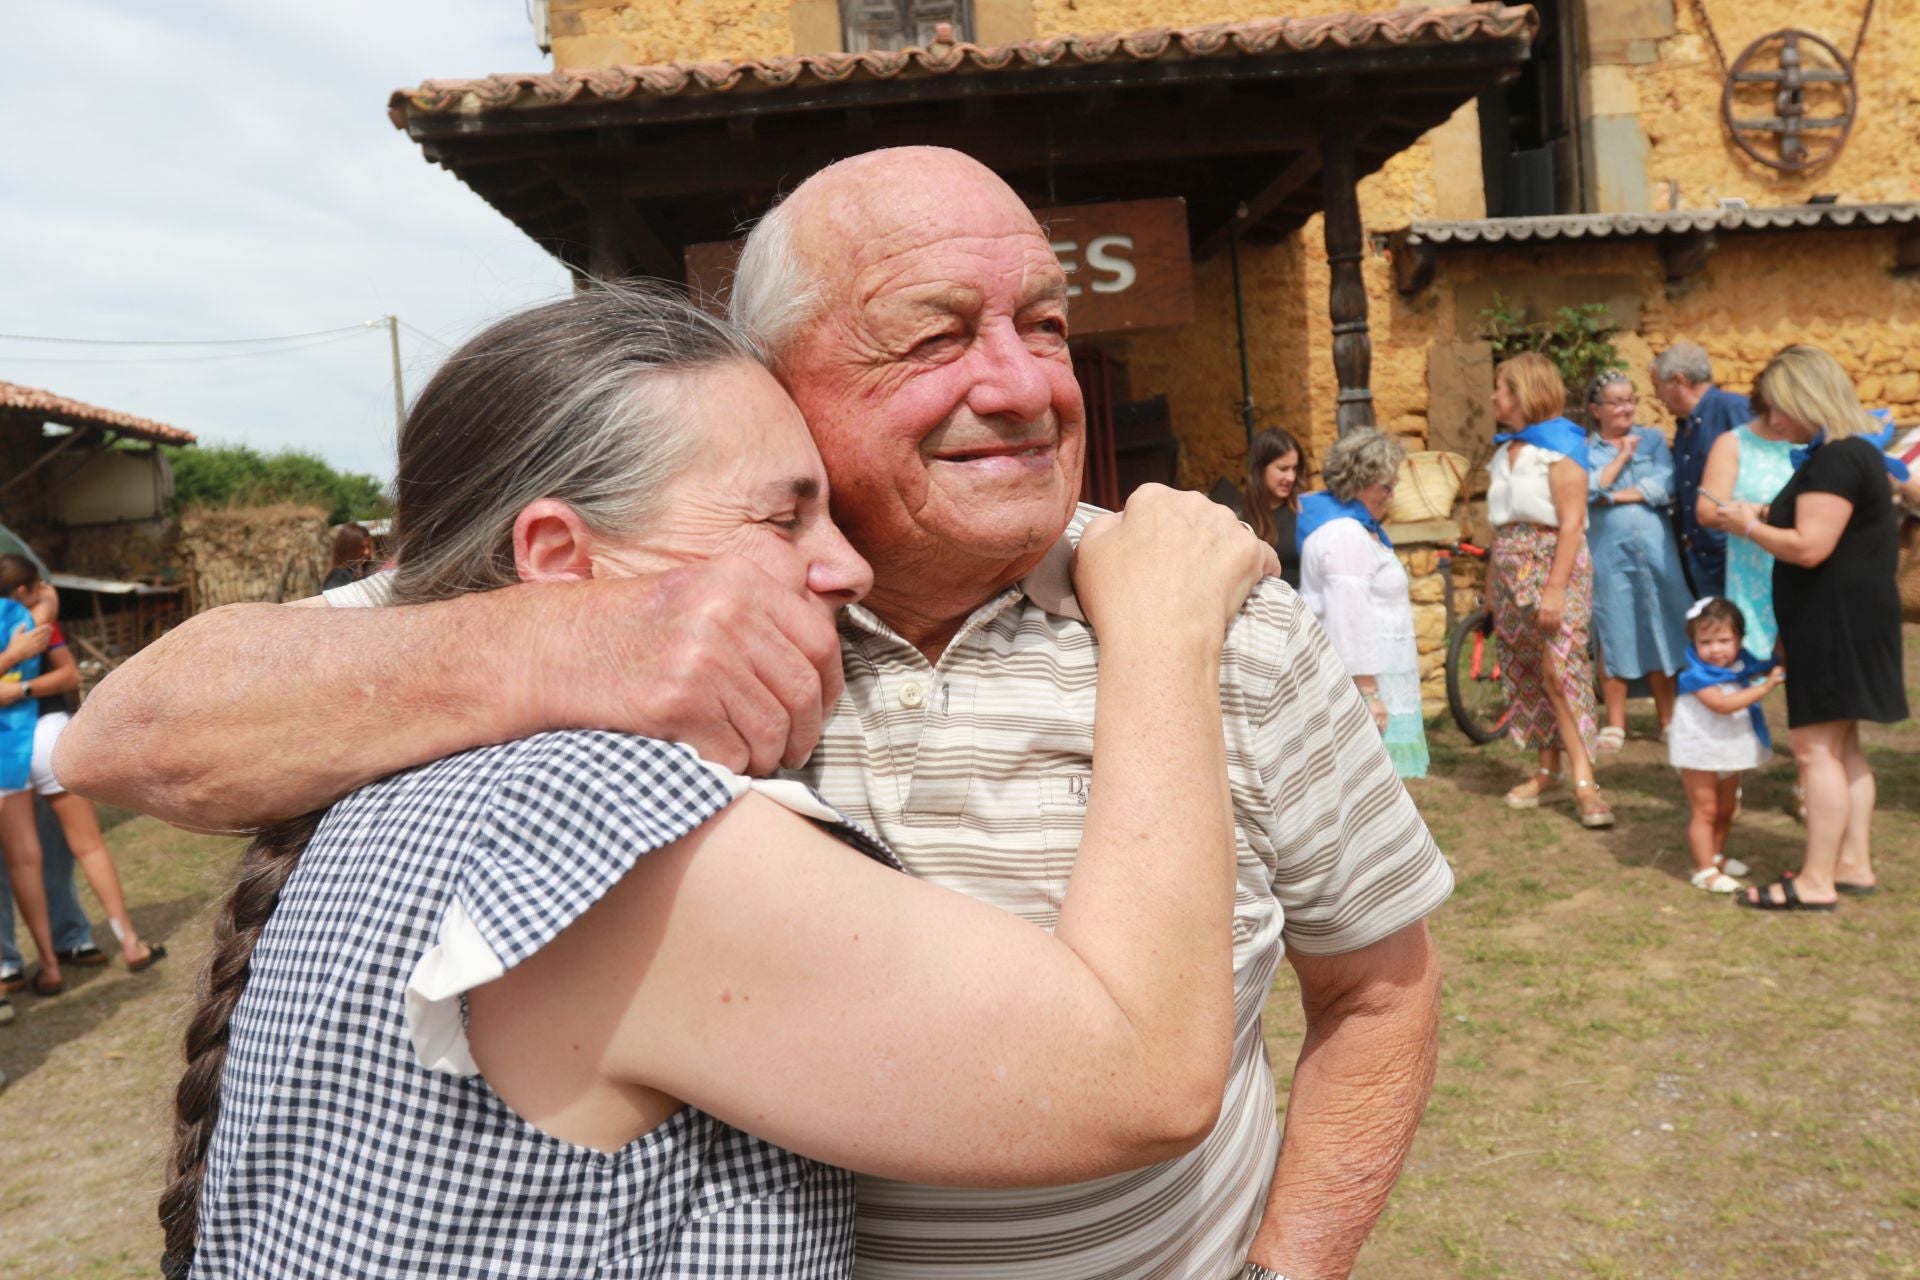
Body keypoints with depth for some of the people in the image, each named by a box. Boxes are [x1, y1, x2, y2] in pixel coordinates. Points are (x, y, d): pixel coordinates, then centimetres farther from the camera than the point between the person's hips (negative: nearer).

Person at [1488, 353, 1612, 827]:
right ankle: (1548, 769, 18)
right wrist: (1491, 580, 13)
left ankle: (1584, 781, -12)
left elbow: (1572, 522, -16)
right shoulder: (1507, 447, 14)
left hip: (1552, 564, -8)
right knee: (1525, 673, 9)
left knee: (1560, 671, -14)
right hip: (1510, 570, 8)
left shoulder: (1560, 445, -9)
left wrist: (1556, 588, -22)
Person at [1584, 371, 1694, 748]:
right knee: (1612, 635, 2)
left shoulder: (1652, 440, 9)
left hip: (1654, 549, 1)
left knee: (1660, 632, 5)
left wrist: (1615, 496, -7)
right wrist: (1622, 455, -5)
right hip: (1608, 552, -1)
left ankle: (1668, 720, 16)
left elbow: (1665, 487, -6)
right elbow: (1589, 490, -11)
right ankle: (1615, 724, 11)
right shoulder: (1584, 450, 7)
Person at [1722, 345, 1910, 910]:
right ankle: (1853, 864, 22)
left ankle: (1816, 881, -3)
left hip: (1835, 623, -11)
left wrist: (1750, 528, -9)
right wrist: (1772, 517, 10)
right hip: (1840, 621, 11)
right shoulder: (1854, 452, 16)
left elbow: (1810, 547, -24)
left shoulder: (1835, 460, -18)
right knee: (1841, 746, 15)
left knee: (1816, 747, -8)